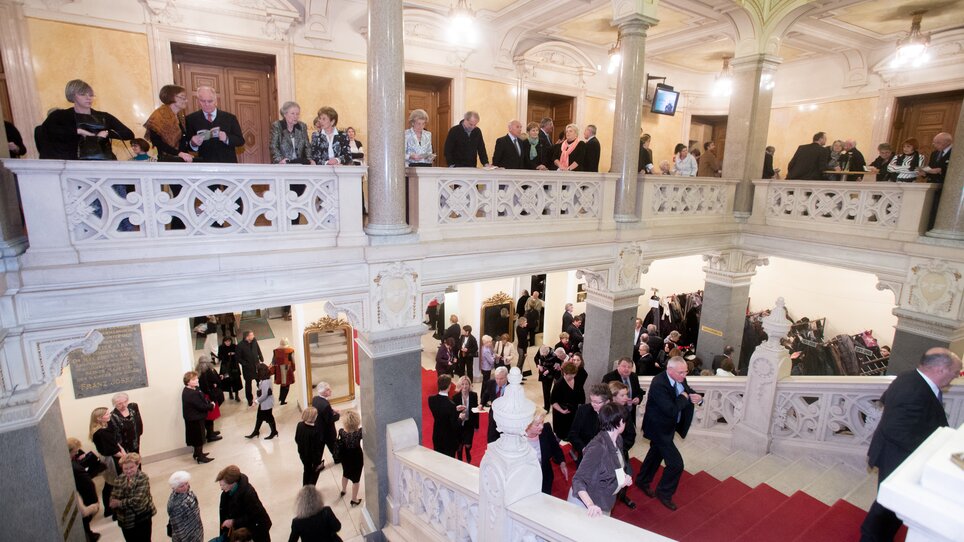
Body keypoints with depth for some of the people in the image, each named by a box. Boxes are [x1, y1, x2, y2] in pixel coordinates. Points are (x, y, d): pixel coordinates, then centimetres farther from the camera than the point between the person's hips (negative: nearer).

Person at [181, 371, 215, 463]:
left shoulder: (190, 390, 3)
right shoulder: (191, 394, -30)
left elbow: (202, 400, 11)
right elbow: (201, 406, -28)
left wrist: (209, 403, -4)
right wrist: (211, 405, -13)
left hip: (194, 418, 10)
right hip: (195, 419, -10)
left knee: (197, 437, 24)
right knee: (199, 438, 3)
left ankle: (197, 453, 39)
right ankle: (200, 457, 15)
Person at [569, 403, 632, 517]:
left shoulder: (618, 440, -5)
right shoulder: (598, 447, -31)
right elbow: (578, 480, -31)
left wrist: (624, 477, -6)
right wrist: (590, 505, -45)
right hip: (585, 503, -8)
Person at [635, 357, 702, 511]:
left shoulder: (679, 379, -8)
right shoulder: (659, 384, -33)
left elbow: (690, 393, 5)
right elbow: (671, 410, -35)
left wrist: (698, 398, -18)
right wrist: (684, 397, -22)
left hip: (667, 426, 9)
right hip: (659, 428, -9)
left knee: (656, 454, 25)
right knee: (676, 463, -5)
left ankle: (642, 481, 47)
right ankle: (664, 493, 20)